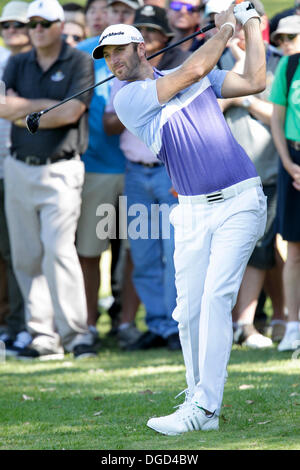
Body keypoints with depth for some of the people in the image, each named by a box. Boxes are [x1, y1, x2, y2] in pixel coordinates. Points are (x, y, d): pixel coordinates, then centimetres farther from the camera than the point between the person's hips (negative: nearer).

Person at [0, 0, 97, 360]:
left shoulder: (79, 63, 0)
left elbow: (71, 113, -12)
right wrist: (53, 105, -8)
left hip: (60, 170, -5)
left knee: (58, 249, -15)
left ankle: (75, 333, -11)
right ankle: (43, 336, 8)